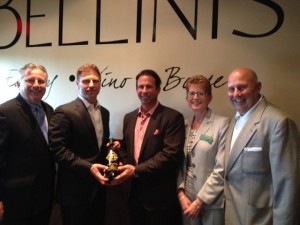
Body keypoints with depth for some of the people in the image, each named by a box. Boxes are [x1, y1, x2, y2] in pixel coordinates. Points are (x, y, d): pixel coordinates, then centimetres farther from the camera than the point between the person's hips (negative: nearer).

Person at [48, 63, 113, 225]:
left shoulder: (104, 112, 10)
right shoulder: (64, 112, -13)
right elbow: (58, 150, -18)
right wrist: (88, 167, -24)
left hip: (98, 187, 7)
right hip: (74, 190, -7)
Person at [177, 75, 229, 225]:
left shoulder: (222, 124, -12)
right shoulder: (185, 125, 5)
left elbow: (221, 169, -15)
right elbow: (180, 163, 6)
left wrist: (200, 200, -13)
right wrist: (181, 194, -4)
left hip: (211, 203, -4)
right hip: (187, 200, 5)